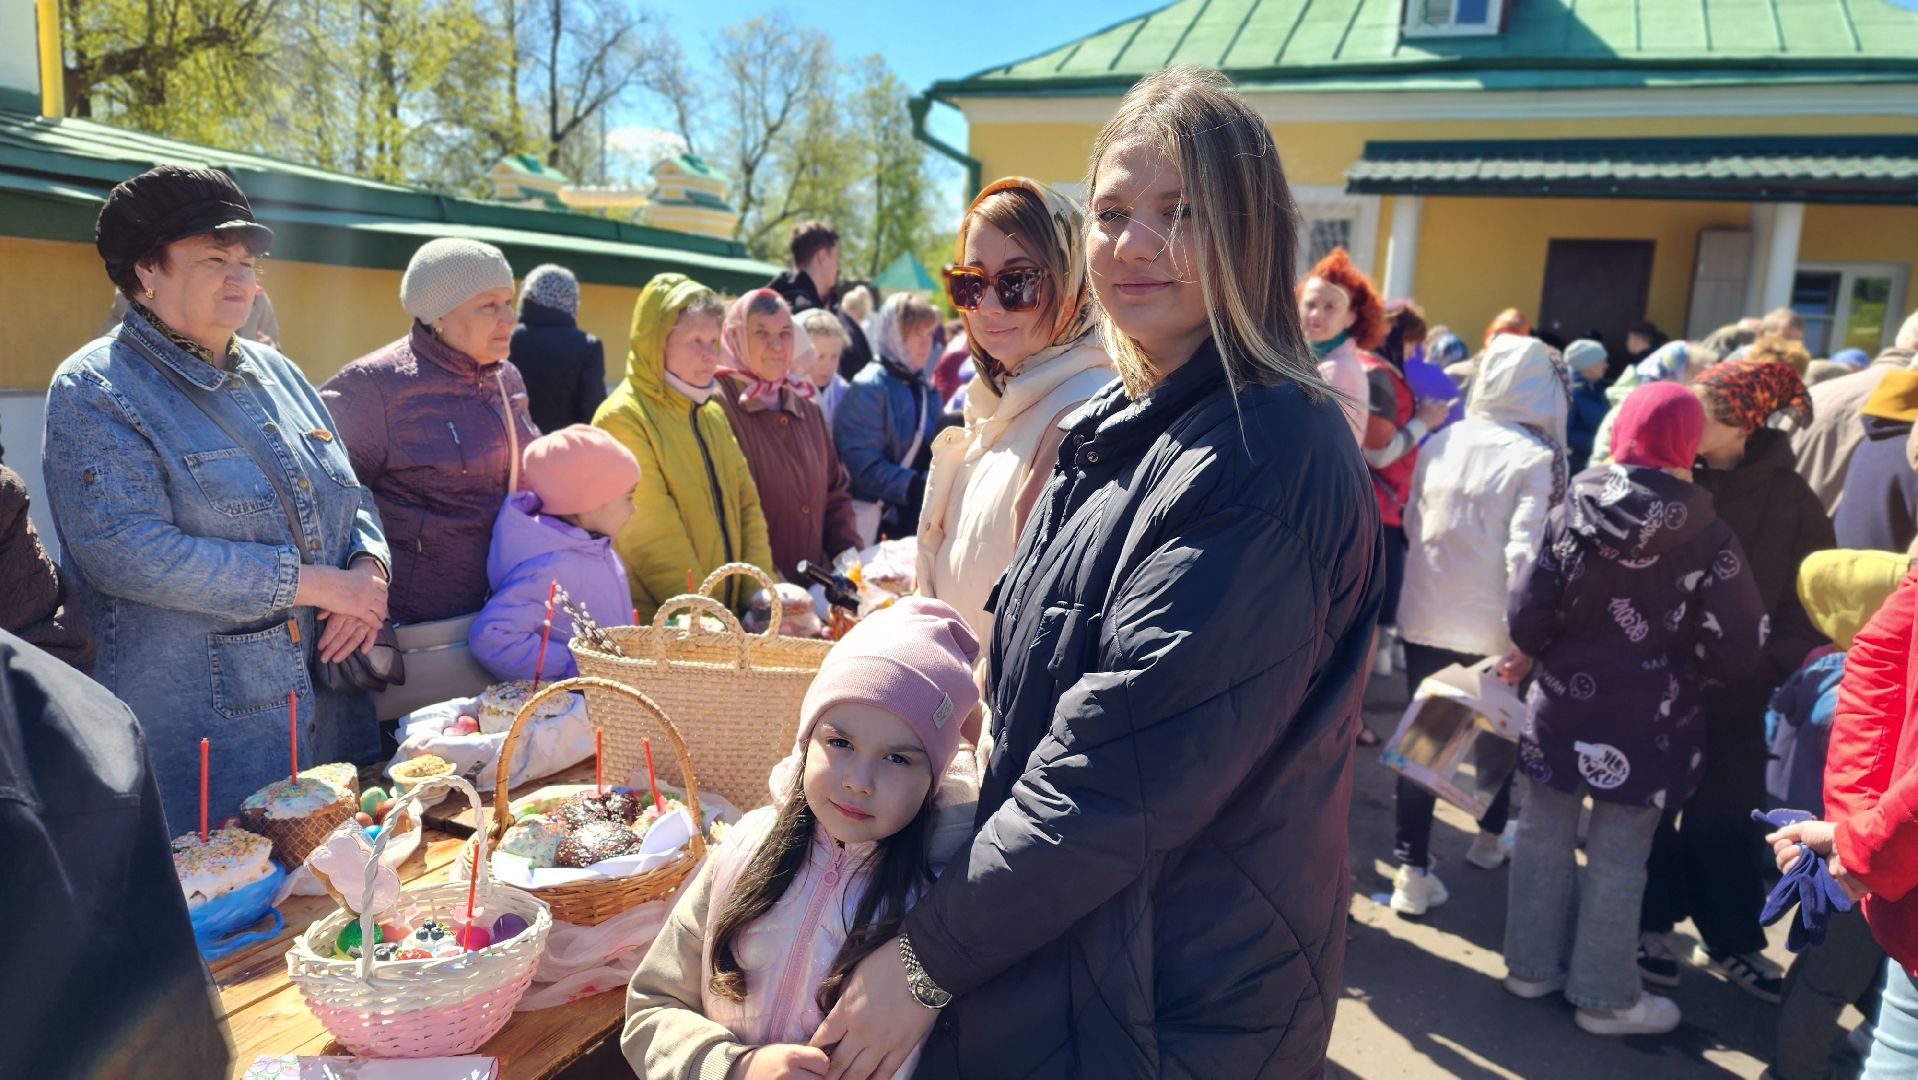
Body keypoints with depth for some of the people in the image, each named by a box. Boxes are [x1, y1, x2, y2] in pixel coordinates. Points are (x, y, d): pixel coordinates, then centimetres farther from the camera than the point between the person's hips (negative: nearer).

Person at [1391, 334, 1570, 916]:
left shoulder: (1441, 442, 0)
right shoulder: (1538, 458, -13)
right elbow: (1526, 551, -19)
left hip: (1425, 617, 3)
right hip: (1493, 628, -3)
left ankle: (1412, 868, 10)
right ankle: (1489, 837, 40)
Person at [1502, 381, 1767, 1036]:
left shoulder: (1571, 511, -7)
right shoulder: (1707, 536, -12)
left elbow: (1529, 609, -8)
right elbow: (1738, 644, -13)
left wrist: (1527, 655, 11)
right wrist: (1687, 671, 7)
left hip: (1565, 702, 2)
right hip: (1647, 719, -2)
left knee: (1545, 833, 16)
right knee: (1618, 856, 9)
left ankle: (1533, 965, 28)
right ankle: (1603, 995, 22)